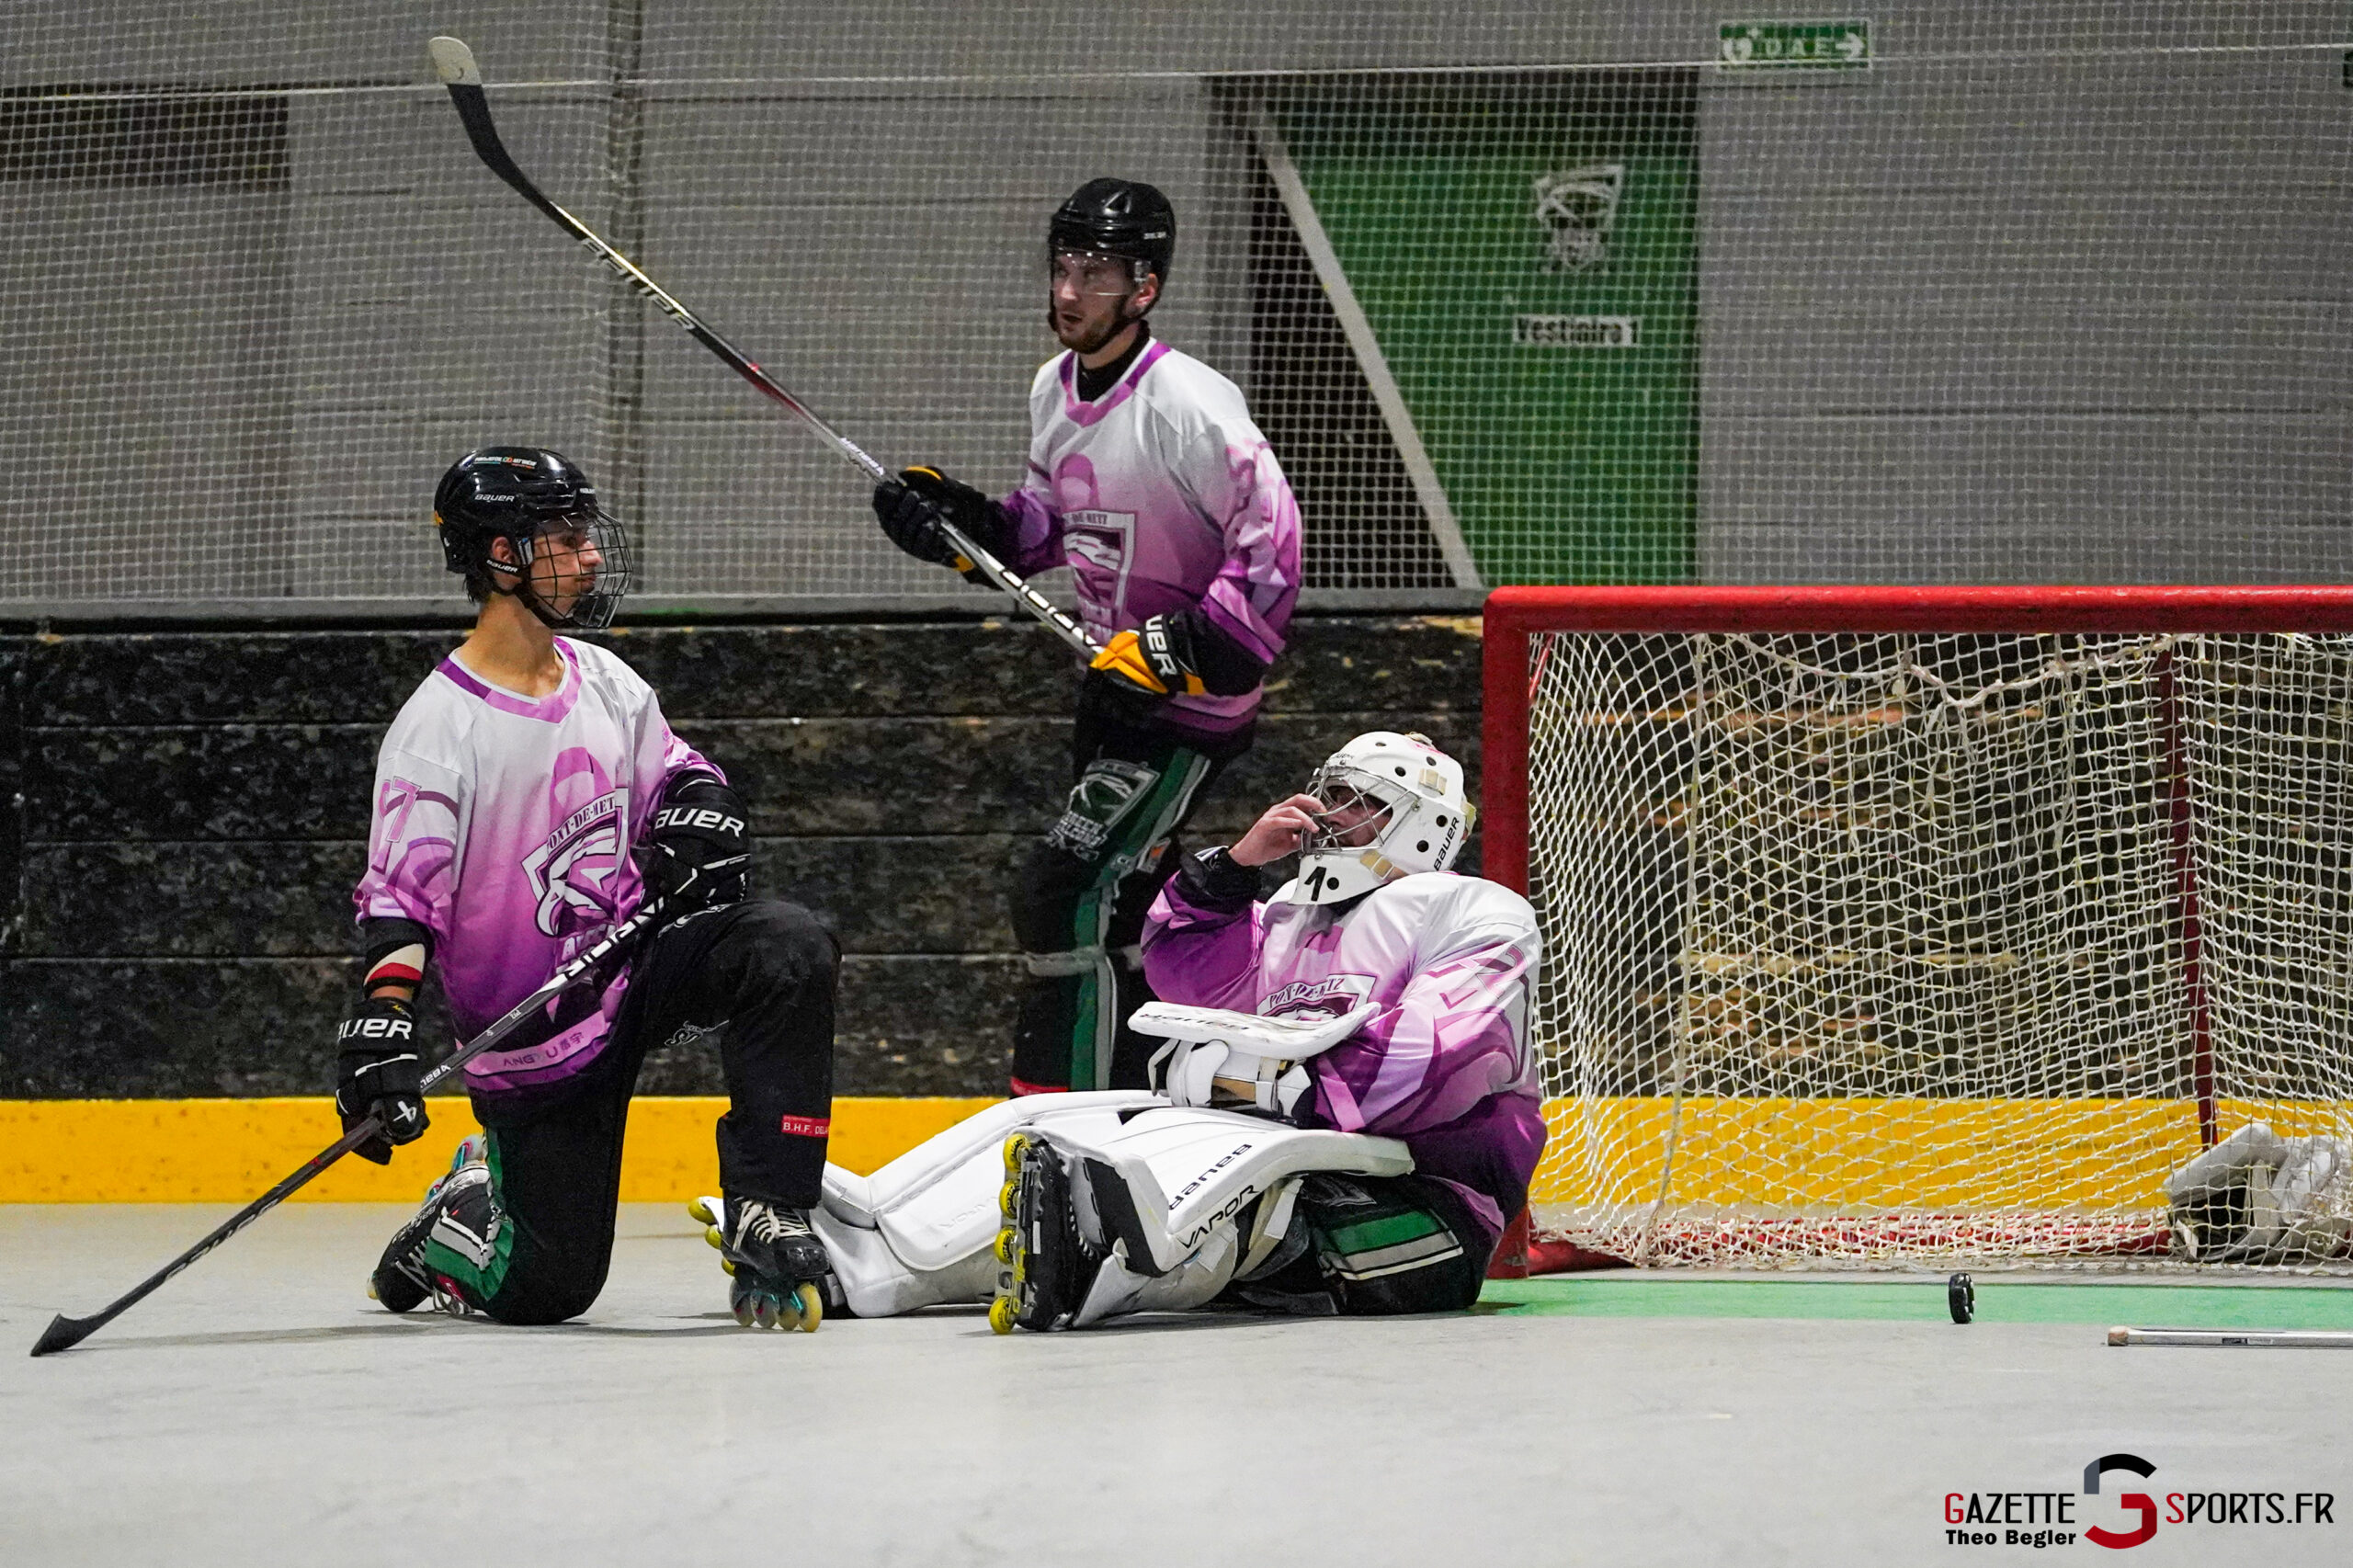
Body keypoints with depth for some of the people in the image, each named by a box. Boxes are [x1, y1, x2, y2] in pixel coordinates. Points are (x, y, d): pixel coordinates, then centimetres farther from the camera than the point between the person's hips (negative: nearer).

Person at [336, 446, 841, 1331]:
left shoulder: (605, 683, 4)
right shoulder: (439, 728, -16)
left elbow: (673, 772, 20)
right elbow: (400, 899, -18)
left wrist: (698, 818, -3)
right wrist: (379, 1032, -30)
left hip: (641, 956, 5)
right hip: (532, 1038, -5)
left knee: (789, 951, -25)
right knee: (549, 1290, -6)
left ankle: (767, 1221, -21)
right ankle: (465, 1218, 30)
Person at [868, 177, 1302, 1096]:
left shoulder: (1189, 407, -23)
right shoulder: (1056, 389, 5)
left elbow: (1271, 544, -25)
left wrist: (1180, 648, -29)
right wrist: (958, 521, 1)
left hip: (1194, 708, -9)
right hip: (1115, 686, 9)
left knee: (1063, 898, -16)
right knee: (1118, 906, 18)